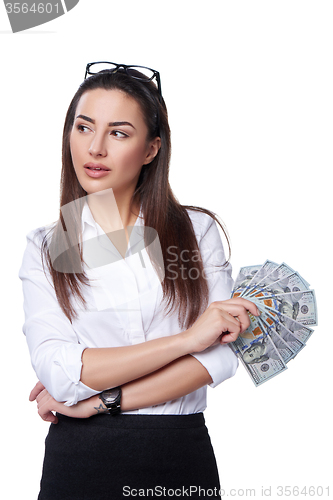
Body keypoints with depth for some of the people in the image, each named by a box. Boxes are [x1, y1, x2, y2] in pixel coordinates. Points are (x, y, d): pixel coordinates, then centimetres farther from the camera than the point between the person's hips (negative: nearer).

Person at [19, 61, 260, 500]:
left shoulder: (198, 230, 0)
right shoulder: (45, 247, -1)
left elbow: (220, 356, -9)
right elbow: (58, 372, -13)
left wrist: (100, 400, -14)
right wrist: (186, 338, -16)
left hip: (182, 453, 1)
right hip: (79, 458, 0)